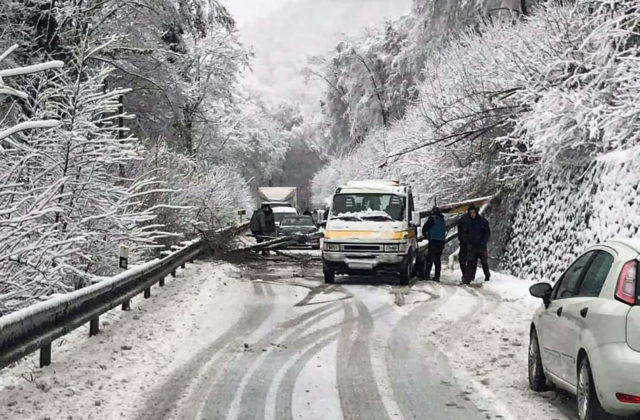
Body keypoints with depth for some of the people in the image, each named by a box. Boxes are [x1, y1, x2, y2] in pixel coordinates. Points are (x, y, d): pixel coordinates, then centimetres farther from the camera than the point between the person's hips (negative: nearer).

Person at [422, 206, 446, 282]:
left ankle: (426, 275, -11)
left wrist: (426, 235, 10)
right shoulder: (442, 220, 16)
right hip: (441, 242, 6)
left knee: (429, 259, -6)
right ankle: (437, 277, 8)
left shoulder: (432, 218, -5)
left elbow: (425, 228, -8)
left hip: (433, 241, -6)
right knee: (438, 260, 10)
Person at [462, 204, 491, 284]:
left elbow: (488, 232, -1)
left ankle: (487, 275, 25)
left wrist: (484, 242, -11)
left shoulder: (482, 221, -1)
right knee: (471, 263, -6)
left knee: (484, 262, 6)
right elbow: (465, 233, 20)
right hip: (472, 246, 2)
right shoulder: (468, 223, 10)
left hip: (481, 245, -2)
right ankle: (468, 278, -10)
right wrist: (468, 241, 4)